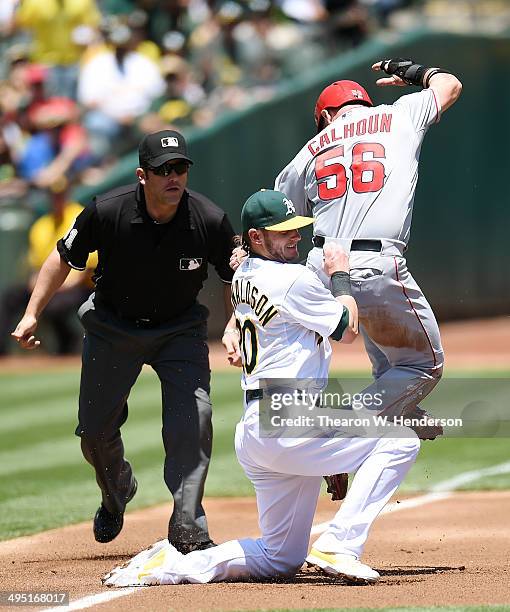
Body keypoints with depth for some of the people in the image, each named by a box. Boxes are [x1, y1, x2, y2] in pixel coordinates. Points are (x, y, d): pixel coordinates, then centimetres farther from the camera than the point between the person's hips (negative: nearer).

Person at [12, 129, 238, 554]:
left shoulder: (210, 221, -23)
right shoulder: (107, 212, -24)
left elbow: (237, 279, -7)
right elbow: (65, 257, -7)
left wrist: (234, 325, -24)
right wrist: (32, 313, -10)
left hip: (180, 328, -1)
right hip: (113, 325, 1)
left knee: (194, 414, -23)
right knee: (95, 428, 7)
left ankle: (187, 525, -18)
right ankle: (116, 494, 41)